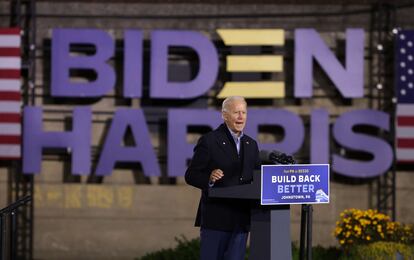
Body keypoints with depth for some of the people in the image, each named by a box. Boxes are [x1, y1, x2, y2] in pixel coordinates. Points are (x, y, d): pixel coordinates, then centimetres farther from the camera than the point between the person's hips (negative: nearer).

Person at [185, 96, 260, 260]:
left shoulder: (251, 145, 15)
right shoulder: (209, 141, -4)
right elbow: (191, 175, -5)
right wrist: (209, 179, -24)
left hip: (241, 220, 5)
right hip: (216, 218, -5)